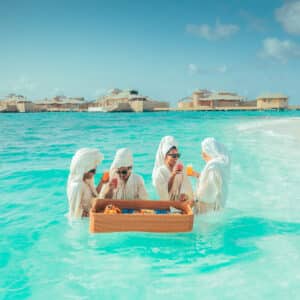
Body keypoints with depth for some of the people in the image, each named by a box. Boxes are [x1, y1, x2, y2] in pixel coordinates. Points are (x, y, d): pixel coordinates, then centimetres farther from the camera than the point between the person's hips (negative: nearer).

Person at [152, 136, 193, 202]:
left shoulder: (180, 171, 8)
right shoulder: (160, 171, -5)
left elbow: (187, 189, 1)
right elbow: (163, 193, -13)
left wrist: (186, 195, -20)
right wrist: (173, 175, -18)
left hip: (180, 203, 4)